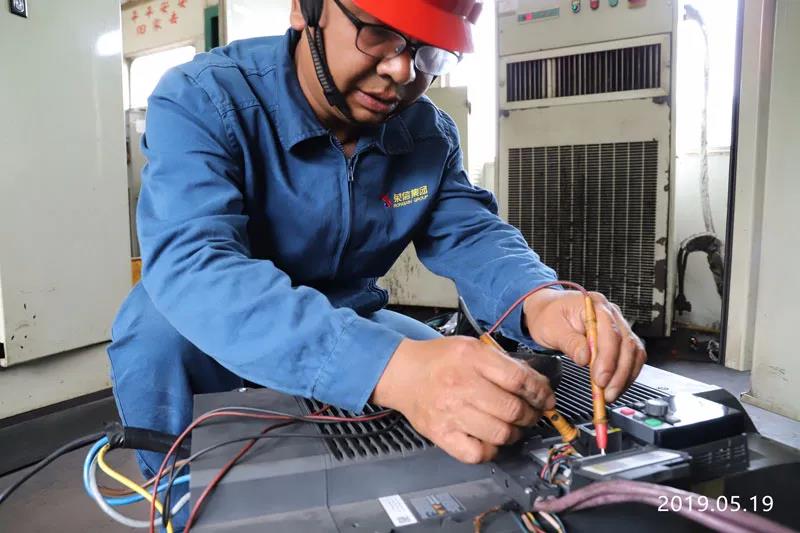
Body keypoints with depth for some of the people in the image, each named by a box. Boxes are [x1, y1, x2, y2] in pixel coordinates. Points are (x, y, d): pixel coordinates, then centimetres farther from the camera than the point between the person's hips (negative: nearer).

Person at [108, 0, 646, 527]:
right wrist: (388, 366, -54)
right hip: (219, 333, -3)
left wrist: (538, 300, -38)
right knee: (157, 333, -32)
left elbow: (471, 233, -12)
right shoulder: (202, 100, -25)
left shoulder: (430, 132, -7)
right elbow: (191, 265, -40)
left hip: (348, 324, 4)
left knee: (447, 368, -13)